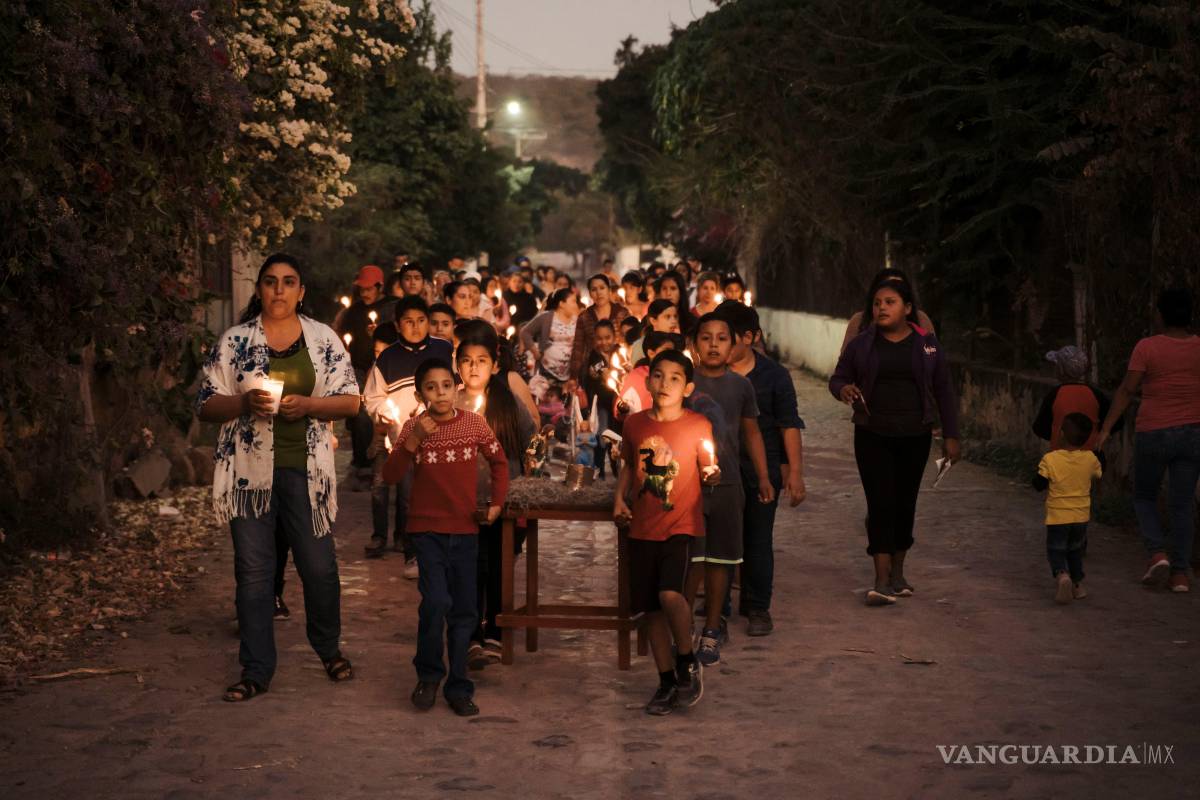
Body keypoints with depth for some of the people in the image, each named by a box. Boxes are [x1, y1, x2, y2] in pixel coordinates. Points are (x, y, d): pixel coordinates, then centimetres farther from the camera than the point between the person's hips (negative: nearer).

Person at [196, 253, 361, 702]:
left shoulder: (324, 340, 6)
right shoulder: (234, 342, 5)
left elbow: (350, 401, 3)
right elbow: (206, 406, 3)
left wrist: (307, 404, -14)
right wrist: (244, 401, -16)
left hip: (305, 468, 0)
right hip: (250, 470, 0)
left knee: (319, 566, 4)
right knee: (253, 571, 2)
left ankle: (329, 649, 29)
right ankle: (256, 670, 12)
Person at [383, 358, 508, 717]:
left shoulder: (474, 423, -2)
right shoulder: (414, 427, -6)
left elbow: (498, 461, 13)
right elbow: (390, 475, -15)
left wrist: (497, 502, 5)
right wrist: (414, 440, -26)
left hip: (465, 529, 2)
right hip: (427, 529, -2)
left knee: (463, 612, 8)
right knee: (436, 602, -18)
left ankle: (459, 687, 20)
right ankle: (428, 675, 5)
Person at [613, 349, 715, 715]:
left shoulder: (698, 426, -4)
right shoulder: (635, 424, 5)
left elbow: (708, 470, 1)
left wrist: (713, 475, -21)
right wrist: (619, 499, 3)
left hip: (681, 524, -4)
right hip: (642, 528, 4)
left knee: (670, 594, -23)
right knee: (650, 608, 7)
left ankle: (688, 663, 1)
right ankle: (667, 682, 22)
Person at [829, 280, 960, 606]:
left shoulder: (927, 344, 3)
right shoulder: (861, 344, 2)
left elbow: (943, 391, 7)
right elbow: (838, 378, 8)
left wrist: (950, 435, 4)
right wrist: (843, 389, -17)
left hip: (915, 437, 1)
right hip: (872, 436, -1)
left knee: (905, 502, 8)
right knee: (880, 503, -8)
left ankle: (897, 572, 23)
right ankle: (883, 581, -10)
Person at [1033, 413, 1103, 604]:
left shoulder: (1050, 459, -15)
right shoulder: (1090, 458, -6)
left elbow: (1039, 485, -11)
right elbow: (1098, 474, 13)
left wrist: (1038, 474, 7)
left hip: (1057, 516, -3)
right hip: (1081, 516, 3)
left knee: (1056, 550, 5)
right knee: (1075, 550, 22)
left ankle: (1061, 575, -22)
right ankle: (1077, 584, 23)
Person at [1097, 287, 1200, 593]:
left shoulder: (1148, 347, -10)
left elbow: (1127, 390, -12)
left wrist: (1105, 429, -9)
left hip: (1153, 434, -3)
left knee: (1144, 497, 16)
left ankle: (1158, 553, -4)